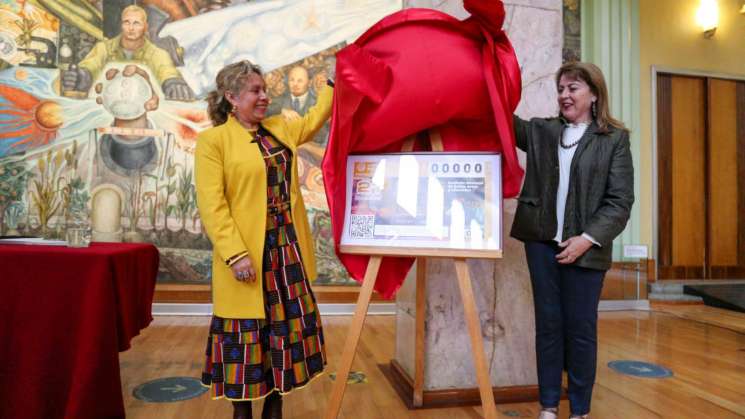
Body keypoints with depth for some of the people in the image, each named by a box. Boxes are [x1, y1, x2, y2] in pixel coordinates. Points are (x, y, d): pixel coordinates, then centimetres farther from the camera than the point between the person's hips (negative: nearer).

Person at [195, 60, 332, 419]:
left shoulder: (280, 128, 13)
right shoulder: (212, 140, -6)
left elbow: (315, 118, 29)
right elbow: (211, 204, -13)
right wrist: (235, 254, -20)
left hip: (288, 248, 6)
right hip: (247, 254, -6)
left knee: (287, 327, 11)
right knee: (247, 333, 5)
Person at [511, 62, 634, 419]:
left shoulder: (615, 139, -1)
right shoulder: (541, 131, 10)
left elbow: (620, 202, -6)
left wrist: (587, 238, -16)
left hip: (584, 248, -3)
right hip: (542, 242, 3)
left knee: (580, 328, 6)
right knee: (548, 324, 10)